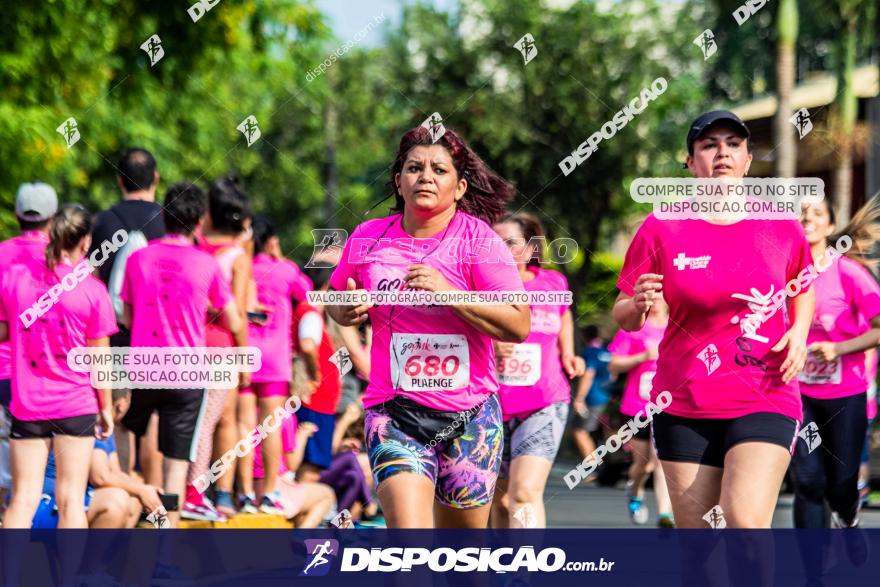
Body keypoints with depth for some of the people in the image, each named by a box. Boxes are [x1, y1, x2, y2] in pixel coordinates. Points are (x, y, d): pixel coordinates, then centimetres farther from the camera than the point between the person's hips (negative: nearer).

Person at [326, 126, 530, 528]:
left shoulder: (478, 239, -5)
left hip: (470, 415, 0)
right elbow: (336, 302, 21)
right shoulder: (368, 238, 3)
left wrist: (446, 291, -21)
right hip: (394, 411, 0)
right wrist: (346, 312, -3)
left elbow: (518, 325, -13)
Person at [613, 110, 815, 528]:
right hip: (684, 405, 1)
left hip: (765, 400, -1)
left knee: (745, 523, -22)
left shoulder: (782, 227, 2)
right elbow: (623, 317, 4)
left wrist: (799, 331, 2)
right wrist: (638, 304, -19)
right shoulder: (662, 228, -2)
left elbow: (803, 287, 22)